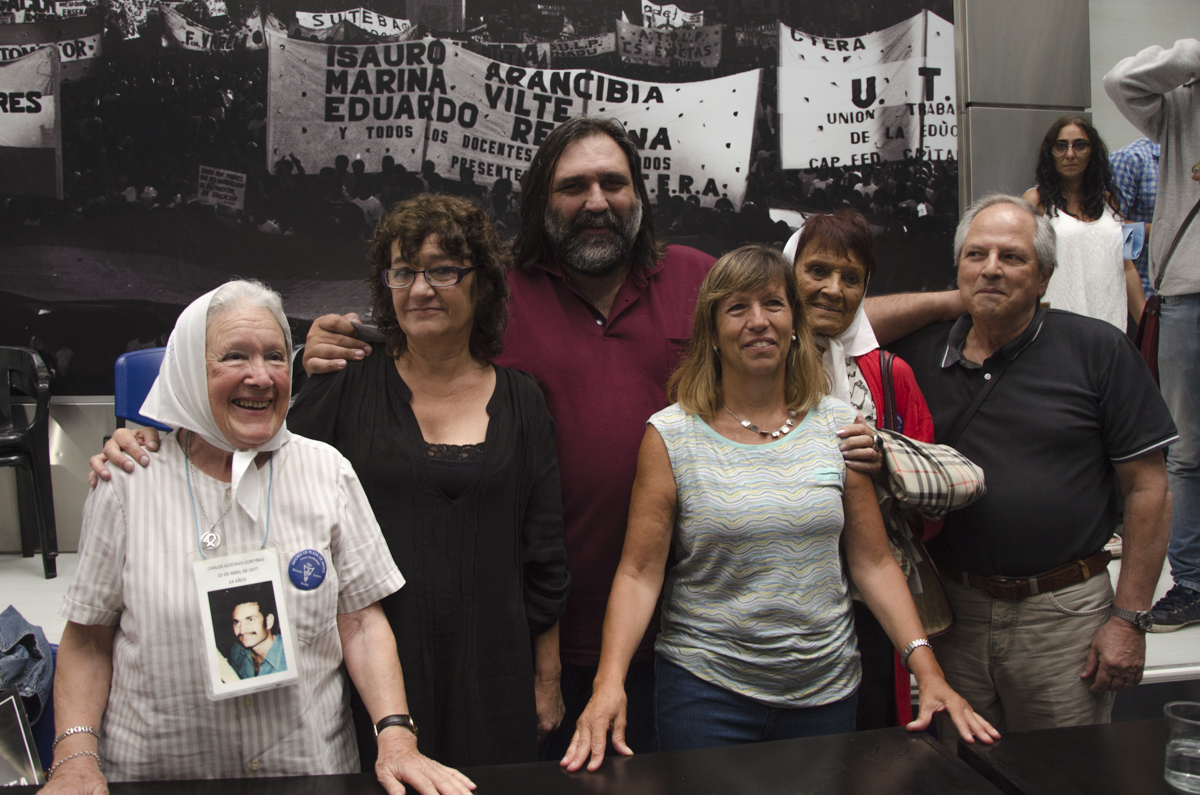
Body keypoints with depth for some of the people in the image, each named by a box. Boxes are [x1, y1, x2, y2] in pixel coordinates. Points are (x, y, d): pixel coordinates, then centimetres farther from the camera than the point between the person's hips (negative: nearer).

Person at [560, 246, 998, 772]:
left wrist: (929, 673, -7)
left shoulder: (840, 427, 0)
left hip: (826, 689, 3)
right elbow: (639, 572, -10)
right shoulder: (670, 436, -7)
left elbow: (874, 562, 2)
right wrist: (609, 681, -23)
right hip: (705, 687, -2)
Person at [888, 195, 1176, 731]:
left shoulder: (1098, 350, -5)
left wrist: (1129, 618, -7)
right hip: (952, 611, 3)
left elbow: (1147, 489, -5)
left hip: (1063, 612, -2)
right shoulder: (920, 354, 3)